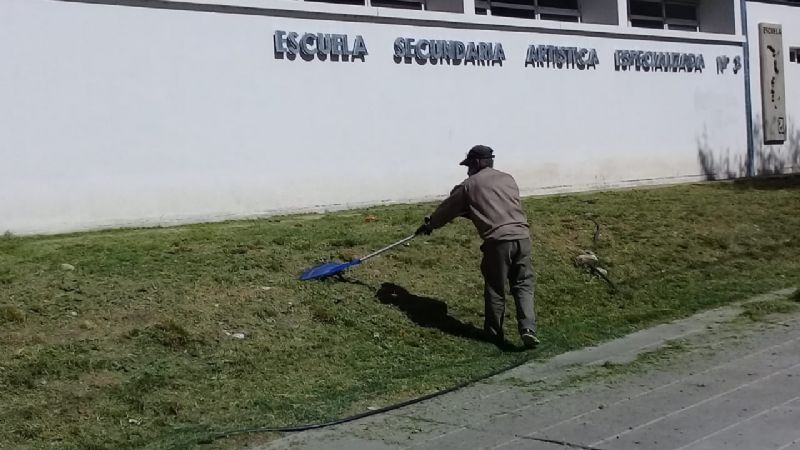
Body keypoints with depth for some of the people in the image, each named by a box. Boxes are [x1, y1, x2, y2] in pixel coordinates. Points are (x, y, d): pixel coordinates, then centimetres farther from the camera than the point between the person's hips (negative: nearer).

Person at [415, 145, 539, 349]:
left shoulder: (470, 184, 9)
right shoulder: (508, 179, 21)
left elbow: (448, 208, 21)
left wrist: (429, 224, 38)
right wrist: (470, 211, 46)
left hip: (497, 240, -4)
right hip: (522, 236, 4)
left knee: (495, 288, 10)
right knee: (523, 285, 10)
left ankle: (494, 333, 20)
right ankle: (528, 329, -5)